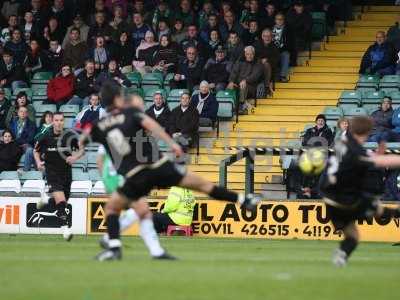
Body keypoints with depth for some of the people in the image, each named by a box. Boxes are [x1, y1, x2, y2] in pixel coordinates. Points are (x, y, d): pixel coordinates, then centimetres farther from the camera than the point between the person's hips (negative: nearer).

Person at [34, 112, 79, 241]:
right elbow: (36, 151, 13)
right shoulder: (46, 137, -3)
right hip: (52, 172, -3)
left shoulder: (70, 136, -2)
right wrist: (38, 162, -4)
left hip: (66, 172, 3)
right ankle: (65, 227, -21)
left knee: (65, 201, 12)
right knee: (60, 200, -19)